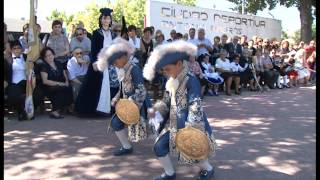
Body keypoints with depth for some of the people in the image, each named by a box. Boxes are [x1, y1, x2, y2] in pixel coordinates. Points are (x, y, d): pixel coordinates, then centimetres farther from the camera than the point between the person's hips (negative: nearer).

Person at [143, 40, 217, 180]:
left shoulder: (191, 81, -20)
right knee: (159, 147, 5)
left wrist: (191, 128, -27)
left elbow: (195, 106, -24)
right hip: (173, 123, 8)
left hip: (188, 124, -8)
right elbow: (167, 101, 15)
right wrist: (155, 109, -2)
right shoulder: (172, 81, 7)